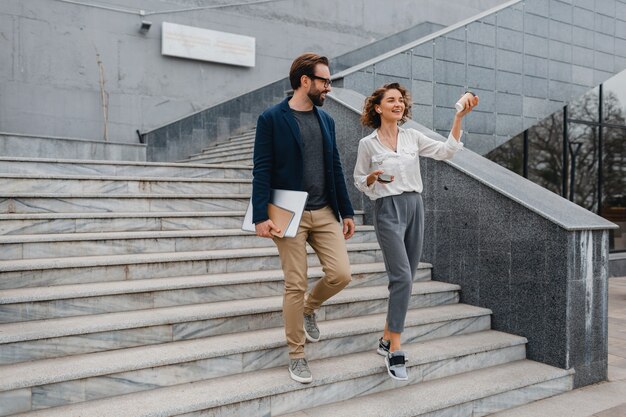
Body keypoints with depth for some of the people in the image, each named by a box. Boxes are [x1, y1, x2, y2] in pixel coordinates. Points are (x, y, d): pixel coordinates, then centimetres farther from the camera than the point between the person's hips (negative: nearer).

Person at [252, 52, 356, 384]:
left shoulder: (326, 119, 11)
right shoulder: (271, 118, -6)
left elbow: (335, 168, 13)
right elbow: (262, 170, -9)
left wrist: (346, 211, 11)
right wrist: (261, 216, -17)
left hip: (325, 213, 5)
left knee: (341, 274, -3)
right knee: (295, 285, 0)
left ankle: (309, 309, 29)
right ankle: (296, 355, 19)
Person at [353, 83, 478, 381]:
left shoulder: (413, 137, 9)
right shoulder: (368, 143, 1)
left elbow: (446, 151, -1)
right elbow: (360, 182, 8)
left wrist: (459, 117, -8)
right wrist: (373, 178, -14)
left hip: (414, 207, 5)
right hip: (388, 210, -5)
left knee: (404, 279, 8)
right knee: (403, 278, -16)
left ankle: (386, 339, 23)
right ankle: (395, 351, -8)